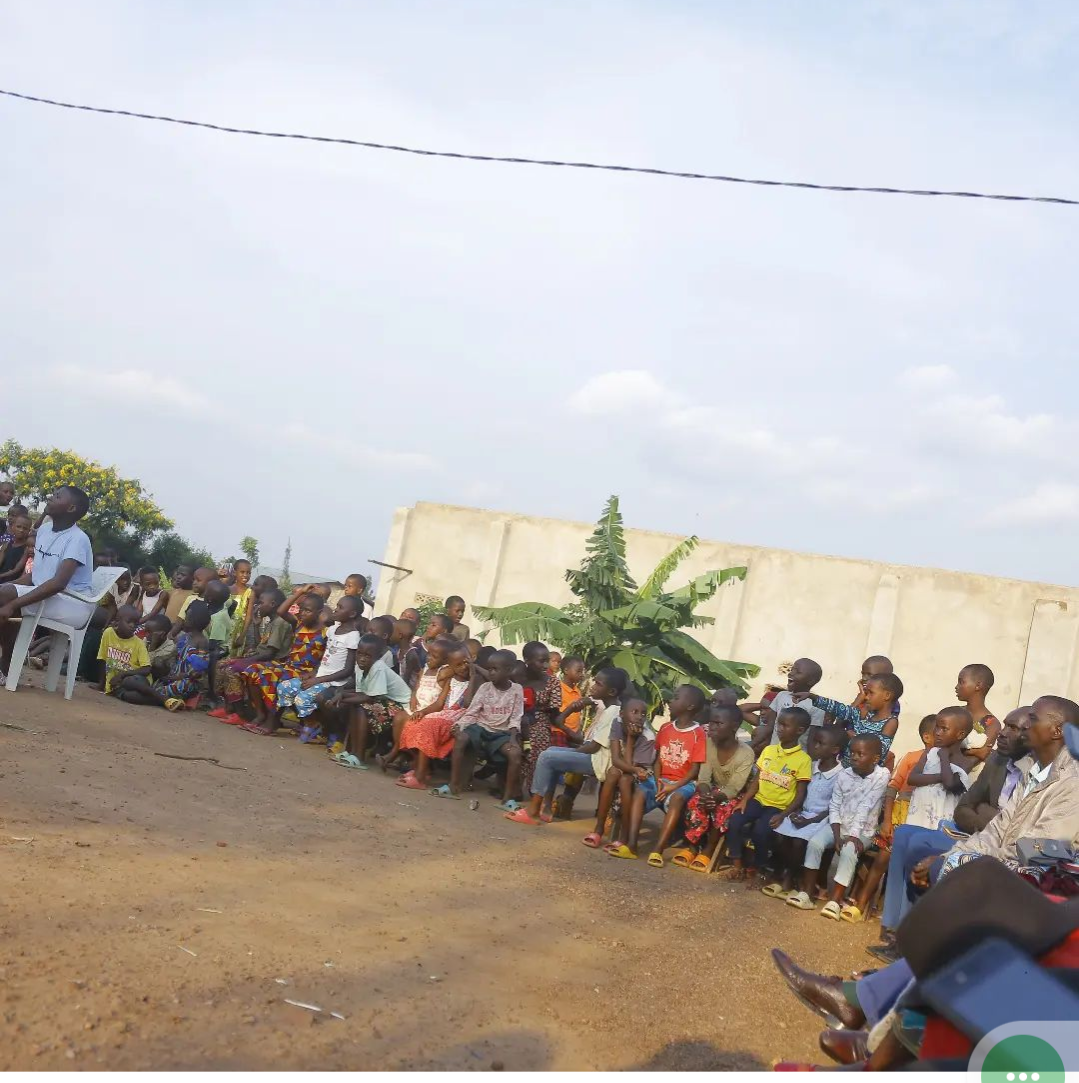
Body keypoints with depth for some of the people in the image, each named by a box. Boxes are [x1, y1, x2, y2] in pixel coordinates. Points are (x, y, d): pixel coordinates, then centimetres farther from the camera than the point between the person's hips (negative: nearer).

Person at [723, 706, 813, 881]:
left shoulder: (803, 760, -7)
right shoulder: (768, 750, 7)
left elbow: (800, 795, -7)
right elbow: (756, 780, 10)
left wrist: (783, 815, -19)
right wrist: (744, 799, -6)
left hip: (780, 806, -4)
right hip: (759, 800, 4)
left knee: (760, 831, -29)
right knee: (734, 821, -21)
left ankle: (759, 867, -3)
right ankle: (737, 864, -6)